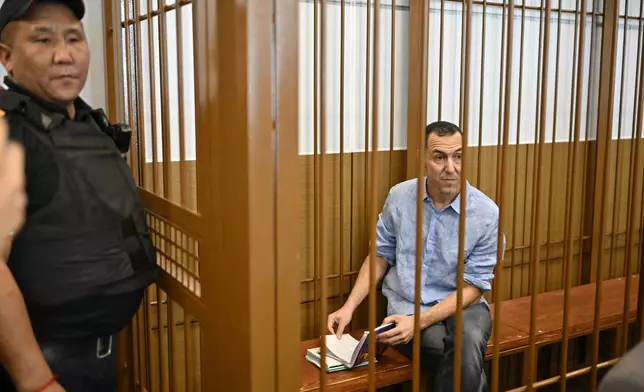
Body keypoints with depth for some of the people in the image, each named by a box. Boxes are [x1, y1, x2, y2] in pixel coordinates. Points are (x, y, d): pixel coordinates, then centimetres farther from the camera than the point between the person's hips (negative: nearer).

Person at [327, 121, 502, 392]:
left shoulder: (487, 213, -11)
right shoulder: (399, 197, -4)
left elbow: (473, 286, -9)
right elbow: (380, 256, 8)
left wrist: (419, 321, -22)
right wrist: (349, 307, -4)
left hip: (461, 305, 0)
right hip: (405, 305, 0)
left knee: (468, 343, -35)